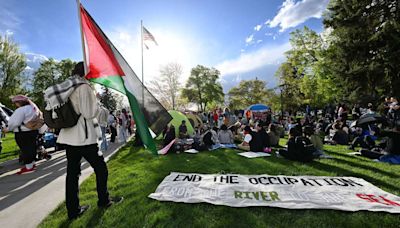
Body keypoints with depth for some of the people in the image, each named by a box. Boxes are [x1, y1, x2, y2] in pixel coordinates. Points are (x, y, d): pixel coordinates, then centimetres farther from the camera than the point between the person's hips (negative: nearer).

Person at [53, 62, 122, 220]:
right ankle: (103, 200, 23)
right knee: (100, 167, 7)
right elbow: (89, 113, -15)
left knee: (72, 172, 11)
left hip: (68, 136, 8)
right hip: (84, 136, -8)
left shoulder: (66, 88, 13)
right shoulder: (84, 87, -11)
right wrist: (96, 105, 2)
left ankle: (73, 209, 22)